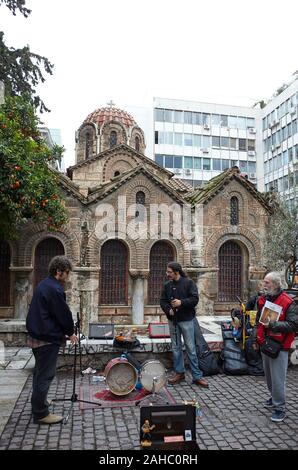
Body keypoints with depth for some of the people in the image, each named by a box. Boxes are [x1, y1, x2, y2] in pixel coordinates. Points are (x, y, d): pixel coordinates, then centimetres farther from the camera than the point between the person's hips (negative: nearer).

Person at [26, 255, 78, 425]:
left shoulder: (43, 285, 11)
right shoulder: (55, 289, -21)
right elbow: (64, 314, -17)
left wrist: (65, 332, 17)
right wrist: (70, 333, 1)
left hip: (36, 336, 10)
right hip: (48, 339, -10)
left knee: (40, 371, 24)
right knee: (46, 375, -1)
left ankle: (39, 401, 40)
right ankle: (41, 414, 8)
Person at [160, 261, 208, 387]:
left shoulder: (188, 283, -6)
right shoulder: (167, 285, 7)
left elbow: (195, 299, -12)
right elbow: (163, 301, 9)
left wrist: (181, 302, -24)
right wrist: (168, 310, -10)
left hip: (186, 320, -4)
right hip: (172, 320, 5)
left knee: (190, 348, 0)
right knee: (176, 347, 12)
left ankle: (197, 376, 8)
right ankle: (179, 372, 25)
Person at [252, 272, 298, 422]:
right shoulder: (262, 300, 7)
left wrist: (273, 325, -25)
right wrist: (255, 338, 16)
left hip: (279, 346, -7)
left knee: (278, 378, -2)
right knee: (268, 375, 20)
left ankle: (280, 407, 12)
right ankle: (274, 397, 39)